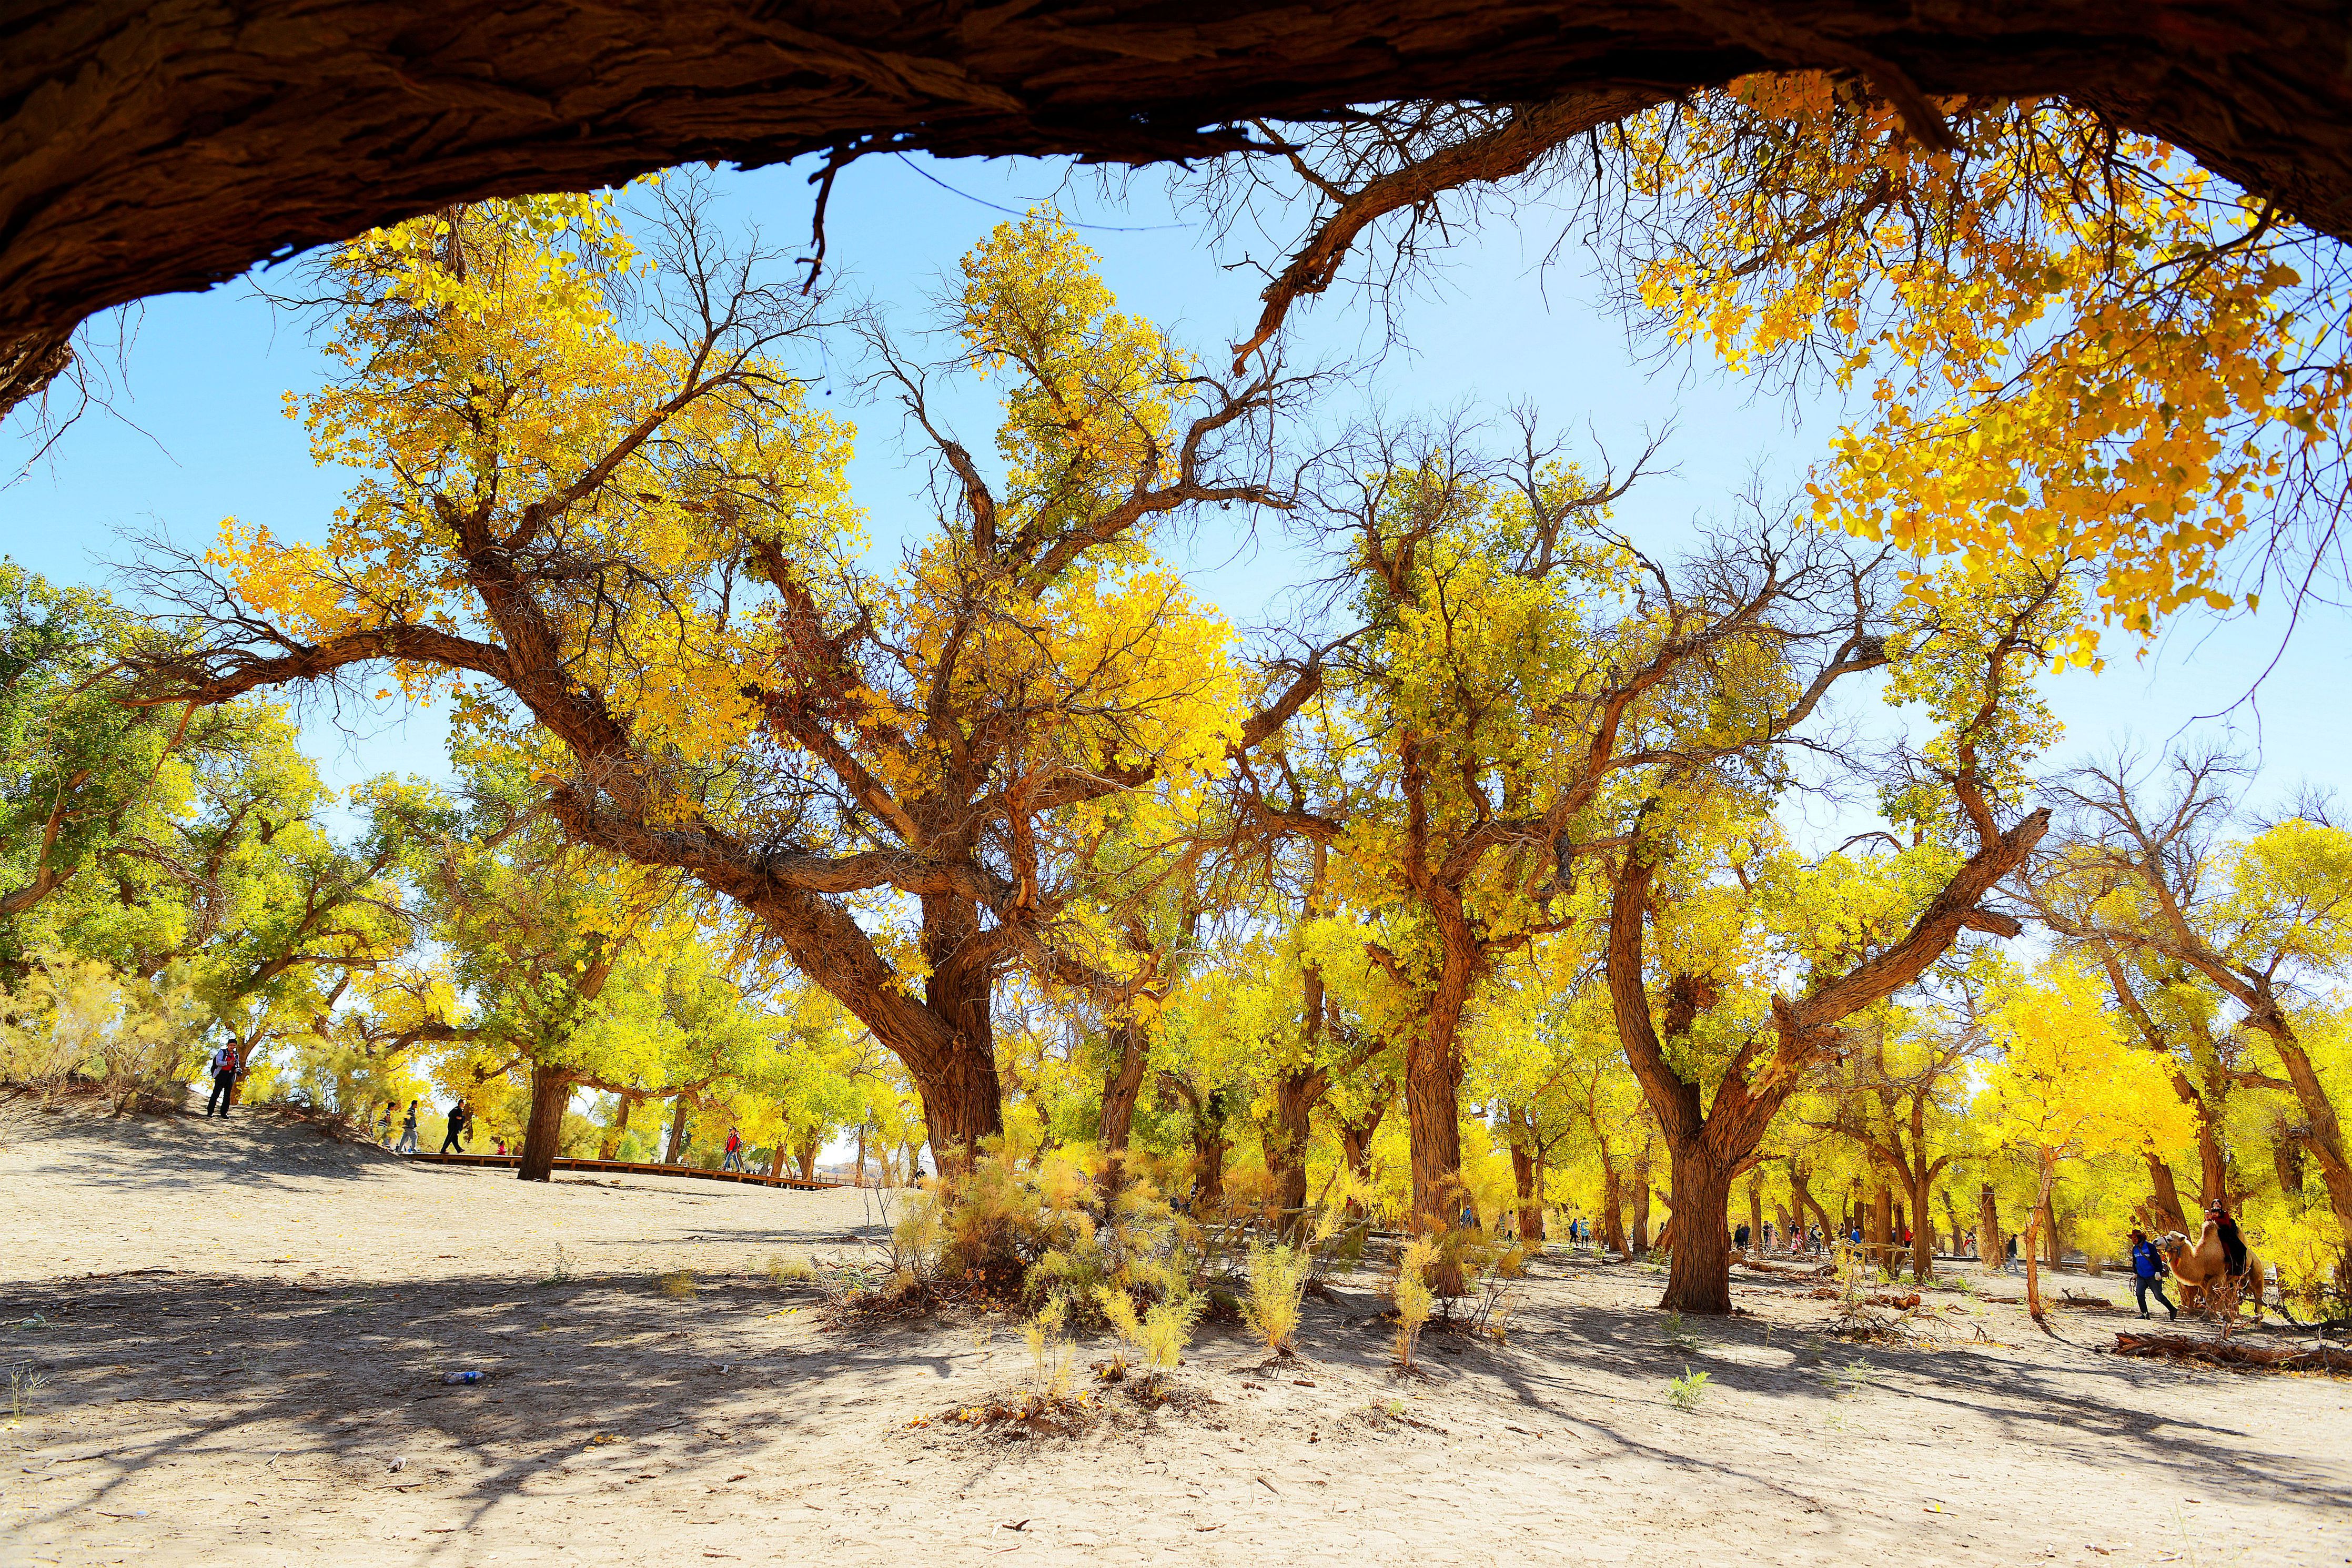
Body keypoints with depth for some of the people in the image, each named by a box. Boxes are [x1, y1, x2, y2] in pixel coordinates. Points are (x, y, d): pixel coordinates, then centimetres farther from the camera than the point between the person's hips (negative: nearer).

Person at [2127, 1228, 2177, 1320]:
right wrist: (2135, 1273, 25)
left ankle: (2172, 1310, 25)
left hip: (2153, 1276, -6)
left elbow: (2157, 1260, -13)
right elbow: (2135, 1262, 22)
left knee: (2159, 1296, 2)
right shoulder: (2135, 1249, 10)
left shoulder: (2150, 1246, -11)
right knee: (2139, 1294, -8)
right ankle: (2145, 1314, -3)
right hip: (2141, 1276, 6)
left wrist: (2158, 1272, -18)